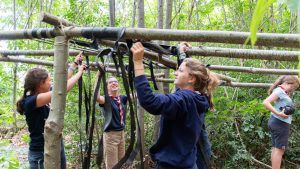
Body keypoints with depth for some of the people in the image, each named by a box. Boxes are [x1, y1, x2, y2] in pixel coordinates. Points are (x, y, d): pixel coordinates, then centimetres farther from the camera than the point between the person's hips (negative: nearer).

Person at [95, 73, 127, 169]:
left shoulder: (122, 98, 6)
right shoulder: (106, 99, -11)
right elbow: (97, 97, -32)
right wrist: (98, 77, -34)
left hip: (121, 133, 6)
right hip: (110, 135, -6)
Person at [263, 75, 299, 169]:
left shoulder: (282, 92, 15)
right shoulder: (280, 91, -14)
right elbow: (266, 102, -26)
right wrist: (278, 113, -29)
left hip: (276, 122, 10)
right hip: (281, 123, -10)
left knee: (276, 149, 13)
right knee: (280, 149, -7)